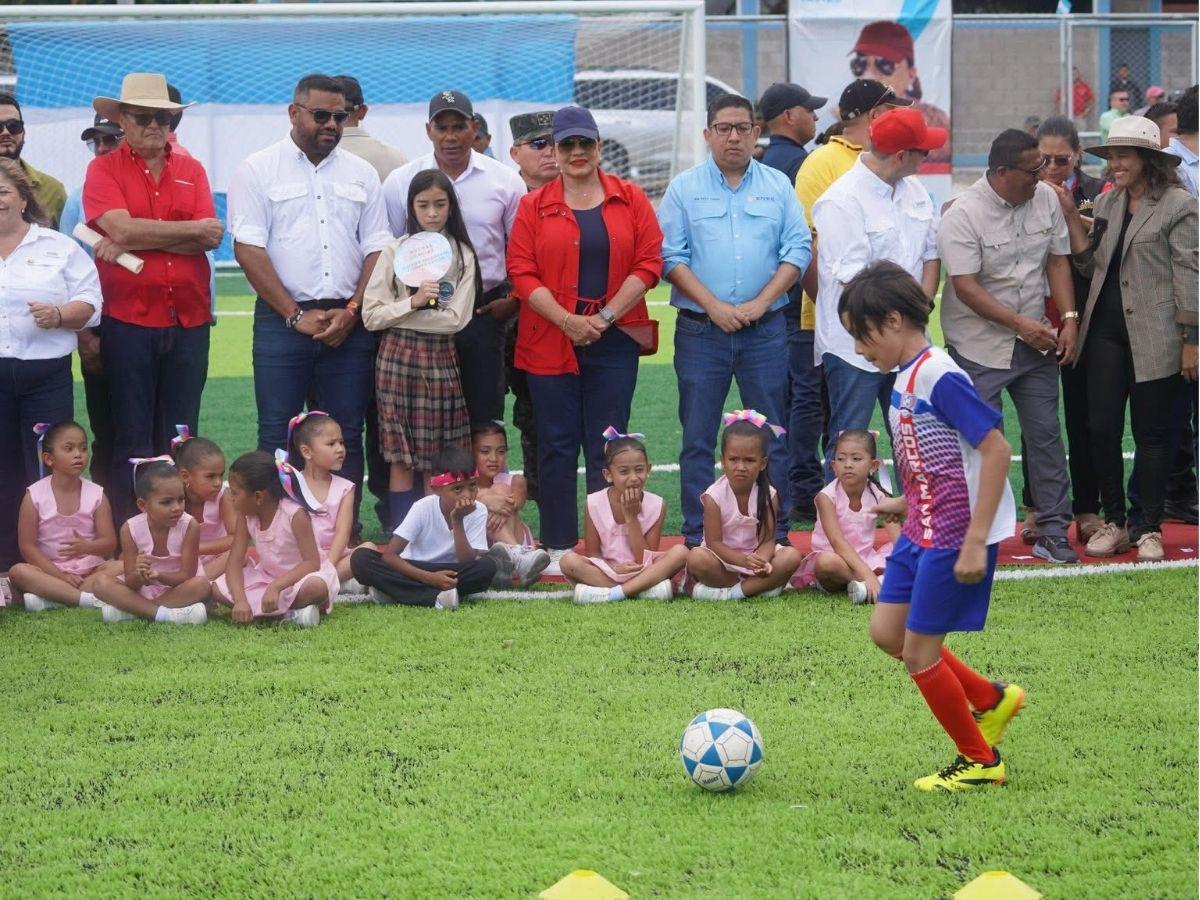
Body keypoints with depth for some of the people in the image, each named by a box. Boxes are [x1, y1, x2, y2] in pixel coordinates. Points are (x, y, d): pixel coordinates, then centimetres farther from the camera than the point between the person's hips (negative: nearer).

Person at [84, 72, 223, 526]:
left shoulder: (191, 171, 10)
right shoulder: (104, 170, 1)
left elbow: (210, 239, -4)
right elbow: (122, 229, -16)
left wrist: (135, 242, -12)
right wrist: (193, 229, -9)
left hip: (188, 319, 3)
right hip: (128, 319, -3)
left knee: (180, 437, 7)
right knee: (131, 438, 0)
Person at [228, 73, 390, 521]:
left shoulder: (361, 174, 13)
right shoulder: (258, 170, 2)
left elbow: (376, 249, 11)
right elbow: (248, 249, -5)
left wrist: (351, 311, -5)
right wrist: (296, 316, -10)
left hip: (348, 323, 3)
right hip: (282, 319, -3)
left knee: (345, 437, 3)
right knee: (278, 436, -4)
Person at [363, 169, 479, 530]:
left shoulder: (462, 256, 3)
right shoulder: (395, 252, 3)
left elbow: (456, 319, -7)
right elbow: (371, 315, -2)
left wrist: (399, 316, -7)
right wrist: (413, 302, -15)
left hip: (440, 358, 1)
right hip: (398, 357, -1)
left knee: (436, 459, 2)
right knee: (401, 458, -2)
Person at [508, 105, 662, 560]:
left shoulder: (630, 199, 6)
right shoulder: (534, 206, 6)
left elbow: (649, 263, 0)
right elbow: (522, 272, -1)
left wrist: (606, 316, -10)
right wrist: (568, 321, -13)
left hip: (615, 339, 0)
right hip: (549, 343, 0)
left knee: (606, 448, 1)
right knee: (557, 445, 1)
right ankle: (558, 548, 7)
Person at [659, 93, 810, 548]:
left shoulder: (778, 186, 9)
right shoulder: (685, 188, 4)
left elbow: (797, 250, 3)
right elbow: (670, 256, -2)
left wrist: (759, 304, -9)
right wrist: (713, 306, -12)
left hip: (765, 330, 1)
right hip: (700, 331, -1)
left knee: (771, 437, 3)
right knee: (697, 437, 0)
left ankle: (775, 532, 8)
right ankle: (698, 535, 4)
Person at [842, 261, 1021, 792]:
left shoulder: (938, 377, -21)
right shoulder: (905, 377, 7)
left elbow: (996, 449, -25)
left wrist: (976, 542, -25)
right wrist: (905, 504, 26)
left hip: (955, 536, -9)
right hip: (921, 530, 10)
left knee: (919, 652, -2)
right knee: (886, 632, 12)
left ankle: (980, 762, 15)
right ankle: (992, 700, 25)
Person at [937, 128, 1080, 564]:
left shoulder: (1046, 199, 0)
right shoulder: (963, 215, -17)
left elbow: (1058, 260, 8)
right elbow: (966, 287, -20)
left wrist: (1069, 318, -4)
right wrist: (1021, 323, -23)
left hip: (1036, 340, 5)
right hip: (979, 345, -5)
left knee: (1046, 434, 5)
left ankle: (1052, 531, 10)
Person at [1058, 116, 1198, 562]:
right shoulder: (1106, 203, 12)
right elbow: (1089, 263, 13)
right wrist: (1072, 218, 0)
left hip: (1153, 334, -5)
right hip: (1106, 328, 5)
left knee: (1151, 431, 2)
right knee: (1101, 428, 4)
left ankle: (1150, 529, 11)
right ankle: (1113, 522, 15)